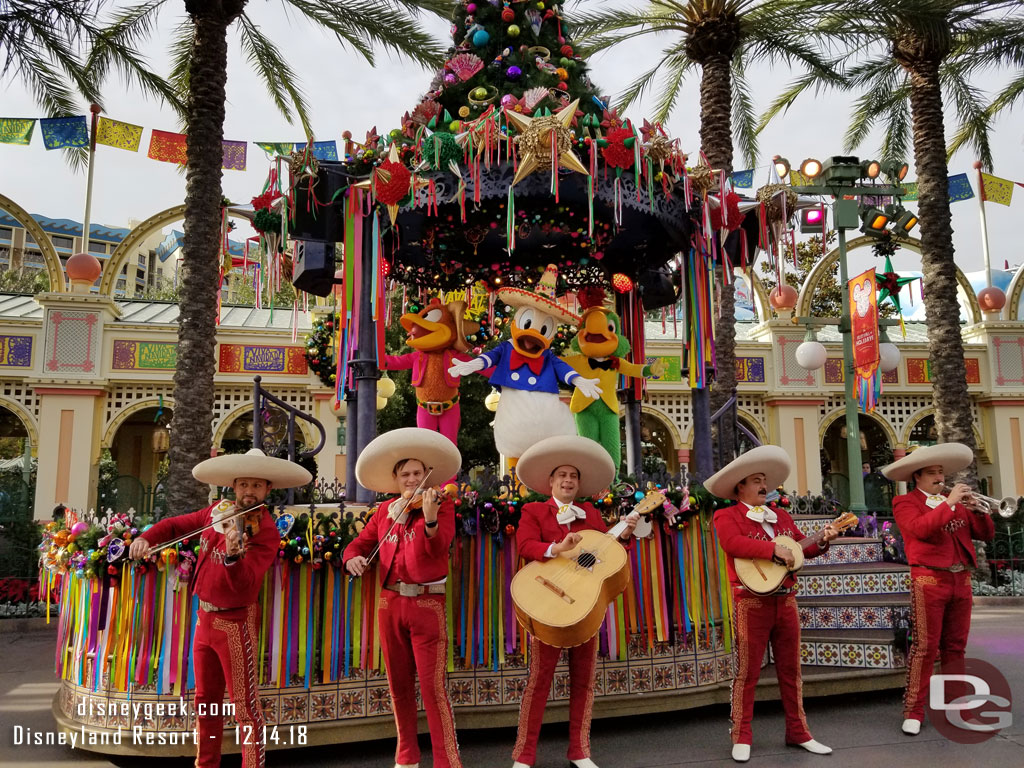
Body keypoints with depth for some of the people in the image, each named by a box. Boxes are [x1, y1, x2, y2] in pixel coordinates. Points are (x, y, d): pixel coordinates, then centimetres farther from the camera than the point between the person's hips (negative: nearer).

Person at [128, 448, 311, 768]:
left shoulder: (266, 532, -19)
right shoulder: (217, 511, 1)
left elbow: (244, 585, -27)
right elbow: (175, 525, 14)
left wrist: (232, 556, -46)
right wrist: (146, 537, -4)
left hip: (234, 622, -7)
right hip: (205, 617, 7)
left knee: (245, 704, -3)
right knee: (205, 701, 19)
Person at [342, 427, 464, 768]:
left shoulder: (441, 504, -5)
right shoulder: (385, 511, 9)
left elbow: (437, 550, -20)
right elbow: (360, 542, 15)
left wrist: (430, 519, -41)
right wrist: (352, 557, -9)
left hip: (427, 604, -5)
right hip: (390, 603, 5)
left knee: (433, 685, -7)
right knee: (399, 684, 14)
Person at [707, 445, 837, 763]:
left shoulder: (782, 517, 16)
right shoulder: (727, 515, -4)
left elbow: (802, 547, 17)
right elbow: (733, 543, -22)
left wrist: (823, 541, -2)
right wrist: (773, 549, -26)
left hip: (785, 600, 6)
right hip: (752, 601, -6)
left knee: (791, 669, 13)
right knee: (747, 672, 0)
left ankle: (797, 732, 24)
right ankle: (741, 738, 9)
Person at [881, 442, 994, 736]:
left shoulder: (955, 502, 17)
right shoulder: (905, 502, -1)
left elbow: (986, 534, 12)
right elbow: (921, 528, -22)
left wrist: (978, 509, -6)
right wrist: (949, 503, -17)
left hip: (961, 580, 6)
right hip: (930, 580, -6)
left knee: (955, 647, 11)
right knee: (925, 647, -6)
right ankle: (913, 712, 0)